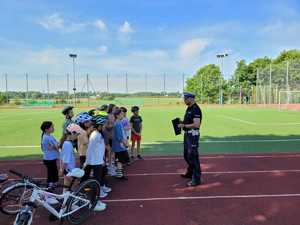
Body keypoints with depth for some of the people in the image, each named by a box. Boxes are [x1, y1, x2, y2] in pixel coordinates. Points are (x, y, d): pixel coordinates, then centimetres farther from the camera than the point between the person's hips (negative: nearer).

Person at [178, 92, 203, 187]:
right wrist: (182, 123, 5)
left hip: (193, 135, -10)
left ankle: (196, 179, 8)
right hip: (187, 134, 10)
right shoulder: (189, 108, 12)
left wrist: (184, 125, -20)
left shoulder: (195, 109, -19)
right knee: (186, 154, 22)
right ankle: (190, 173, 40)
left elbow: (196, 124, -27)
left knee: (193, 156, -4)